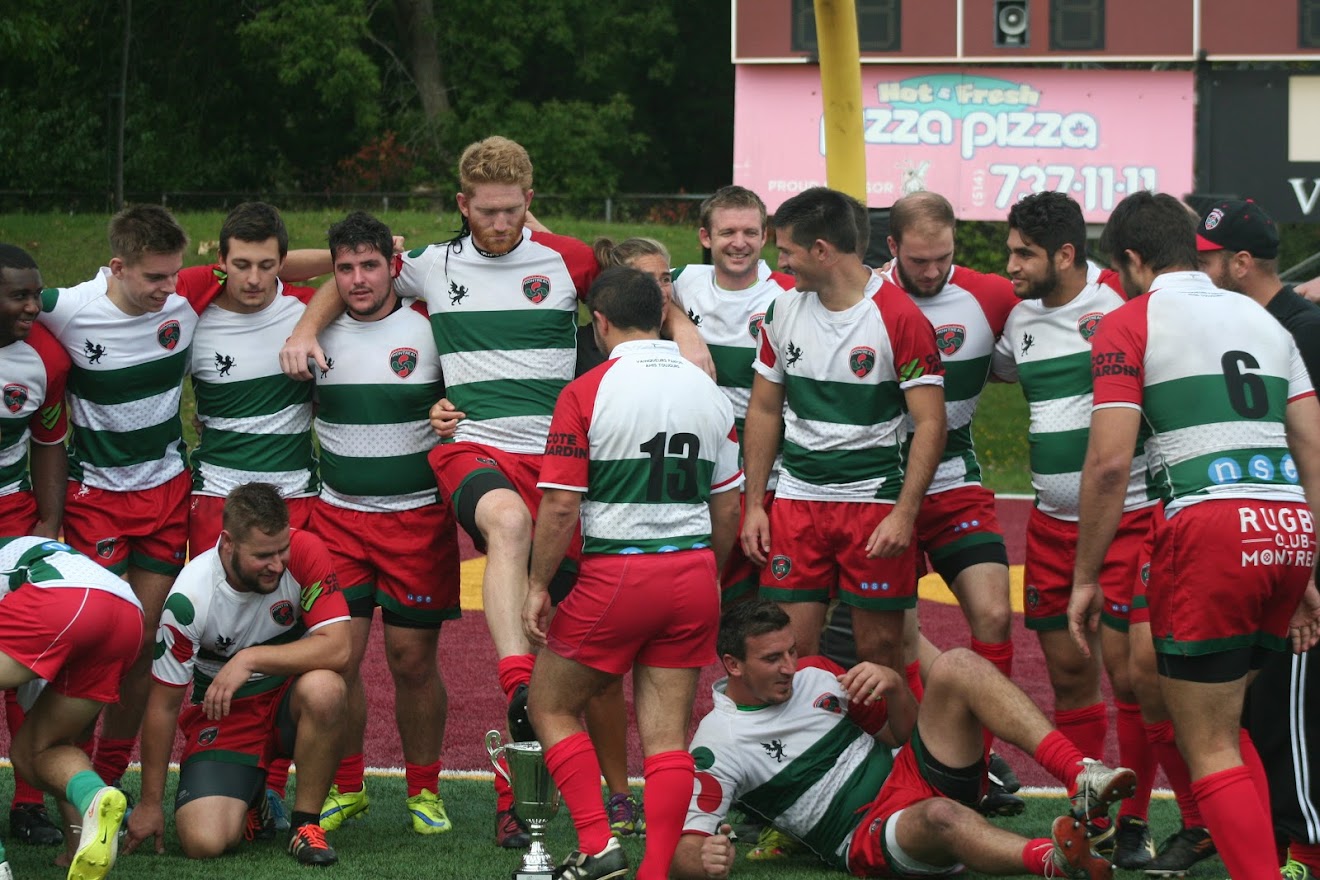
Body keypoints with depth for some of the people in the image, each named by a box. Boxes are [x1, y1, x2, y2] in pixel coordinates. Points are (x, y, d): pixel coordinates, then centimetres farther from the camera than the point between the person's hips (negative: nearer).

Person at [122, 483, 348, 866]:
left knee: (323, 688, -36)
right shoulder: (190, 598, -21)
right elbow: (164, 705, -11)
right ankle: (250, 799, 16)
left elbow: (337, 648, -26)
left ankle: (305, 822, -13)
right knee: (203, 841, -22)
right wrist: (150, 803, -6)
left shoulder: (304, 553, -19)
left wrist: (250, 659, -33)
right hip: (224, 712, -1)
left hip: (288, 698, 1)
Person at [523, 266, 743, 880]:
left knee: (551, 706, 12)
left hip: (617, 576, -5)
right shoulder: (708, 391, 7)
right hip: (693, 575, 5)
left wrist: (538, 586, -1)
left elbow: (561, 506, -11)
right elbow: (728, 506, 13)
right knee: (667, 735, 6)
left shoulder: (586, 393, -9)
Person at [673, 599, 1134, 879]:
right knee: (939, 817, -42)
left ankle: (1082, 778, -31)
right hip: (868, 839, -6)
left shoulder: (815, 675, 14)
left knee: (956, 666, -16)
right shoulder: (716, 745, -4)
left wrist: (893, 685, -3)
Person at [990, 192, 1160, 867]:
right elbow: (993, 369, 31)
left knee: (1128, 672, -6)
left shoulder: (1119, 309, -11)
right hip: (1051, 524, 6)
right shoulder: (1021, 319, 10)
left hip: (1125, 517, -6)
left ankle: (1133, 822, 6)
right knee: (1069, 671, 9)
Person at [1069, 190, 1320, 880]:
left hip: (1210, 524, -6)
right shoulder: (1261, 318, 22)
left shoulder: (1128, 324, 4)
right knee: (1223, 718, 23)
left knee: (1208, 746, 1)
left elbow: (1109, 462, -6)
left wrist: (1086, 578, 2)